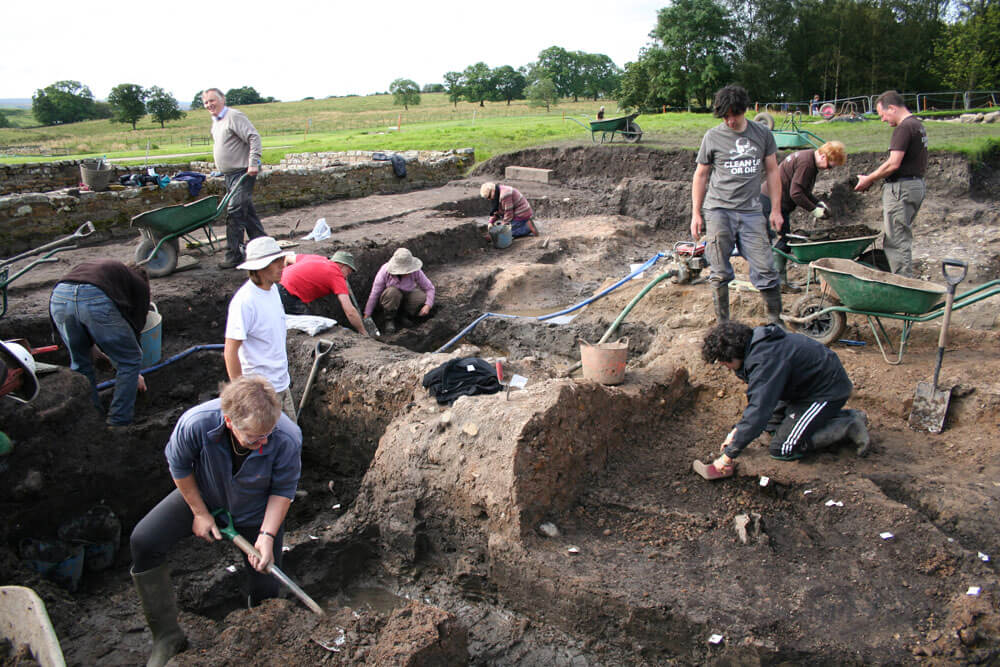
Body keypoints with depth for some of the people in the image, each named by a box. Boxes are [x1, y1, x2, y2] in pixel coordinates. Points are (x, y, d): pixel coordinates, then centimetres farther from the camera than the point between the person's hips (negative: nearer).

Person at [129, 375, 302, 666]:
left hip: (258, 511, -1)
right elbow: (179, 467, -13)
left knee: (264, 592, -1)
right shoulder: (195, 423, -37)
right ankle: (167, 637, -2)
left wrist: (267, 536, -25)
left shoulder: (288, 439, -38)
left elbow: (283, 490, -18)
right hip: (204, 496, 1)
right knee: (144, 541, -17)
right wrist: (200, 513, -8)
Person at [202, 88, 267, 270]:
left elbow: (254, 137, -20)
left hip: (243, 173, -10)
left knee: (235, 212, -13)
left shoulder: (234, 116, -12)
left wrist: (253, 163, -26)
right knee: (247, 211, 15)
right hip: (230, 174, 10)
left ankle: (234, 255, -10)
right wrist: (220, 169, 21)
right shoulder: (215, 122, 17)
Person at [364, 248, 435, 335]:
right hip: (387, 300, -3)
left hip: (407, 296, 3)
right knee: (393, 291, -37)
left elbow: (430, 288, -14)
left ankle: (402, 315, -2)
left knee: (423, 298, -25)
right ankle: (389, 320, -14)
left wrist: (428, 305, -31)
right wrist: (367, 316, -17)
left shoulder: (415, 272, -23)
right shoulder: (385, 271, -27)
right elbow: (374, 295, -20)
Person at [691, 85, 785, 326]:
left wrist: (776, 209, 10)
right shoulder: (713, 137, 3)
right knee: (720, 273, 1)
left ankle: (776, 319, 8)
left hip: (751, 211, 1)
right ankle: (722, 323, 13)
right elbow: (700, 175, 10)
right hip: (718, 210, -1)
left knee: (764, 267, -3)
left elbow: (772, 172, 14)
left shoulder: (763, 134, 8)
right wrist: (696, 213, 7)